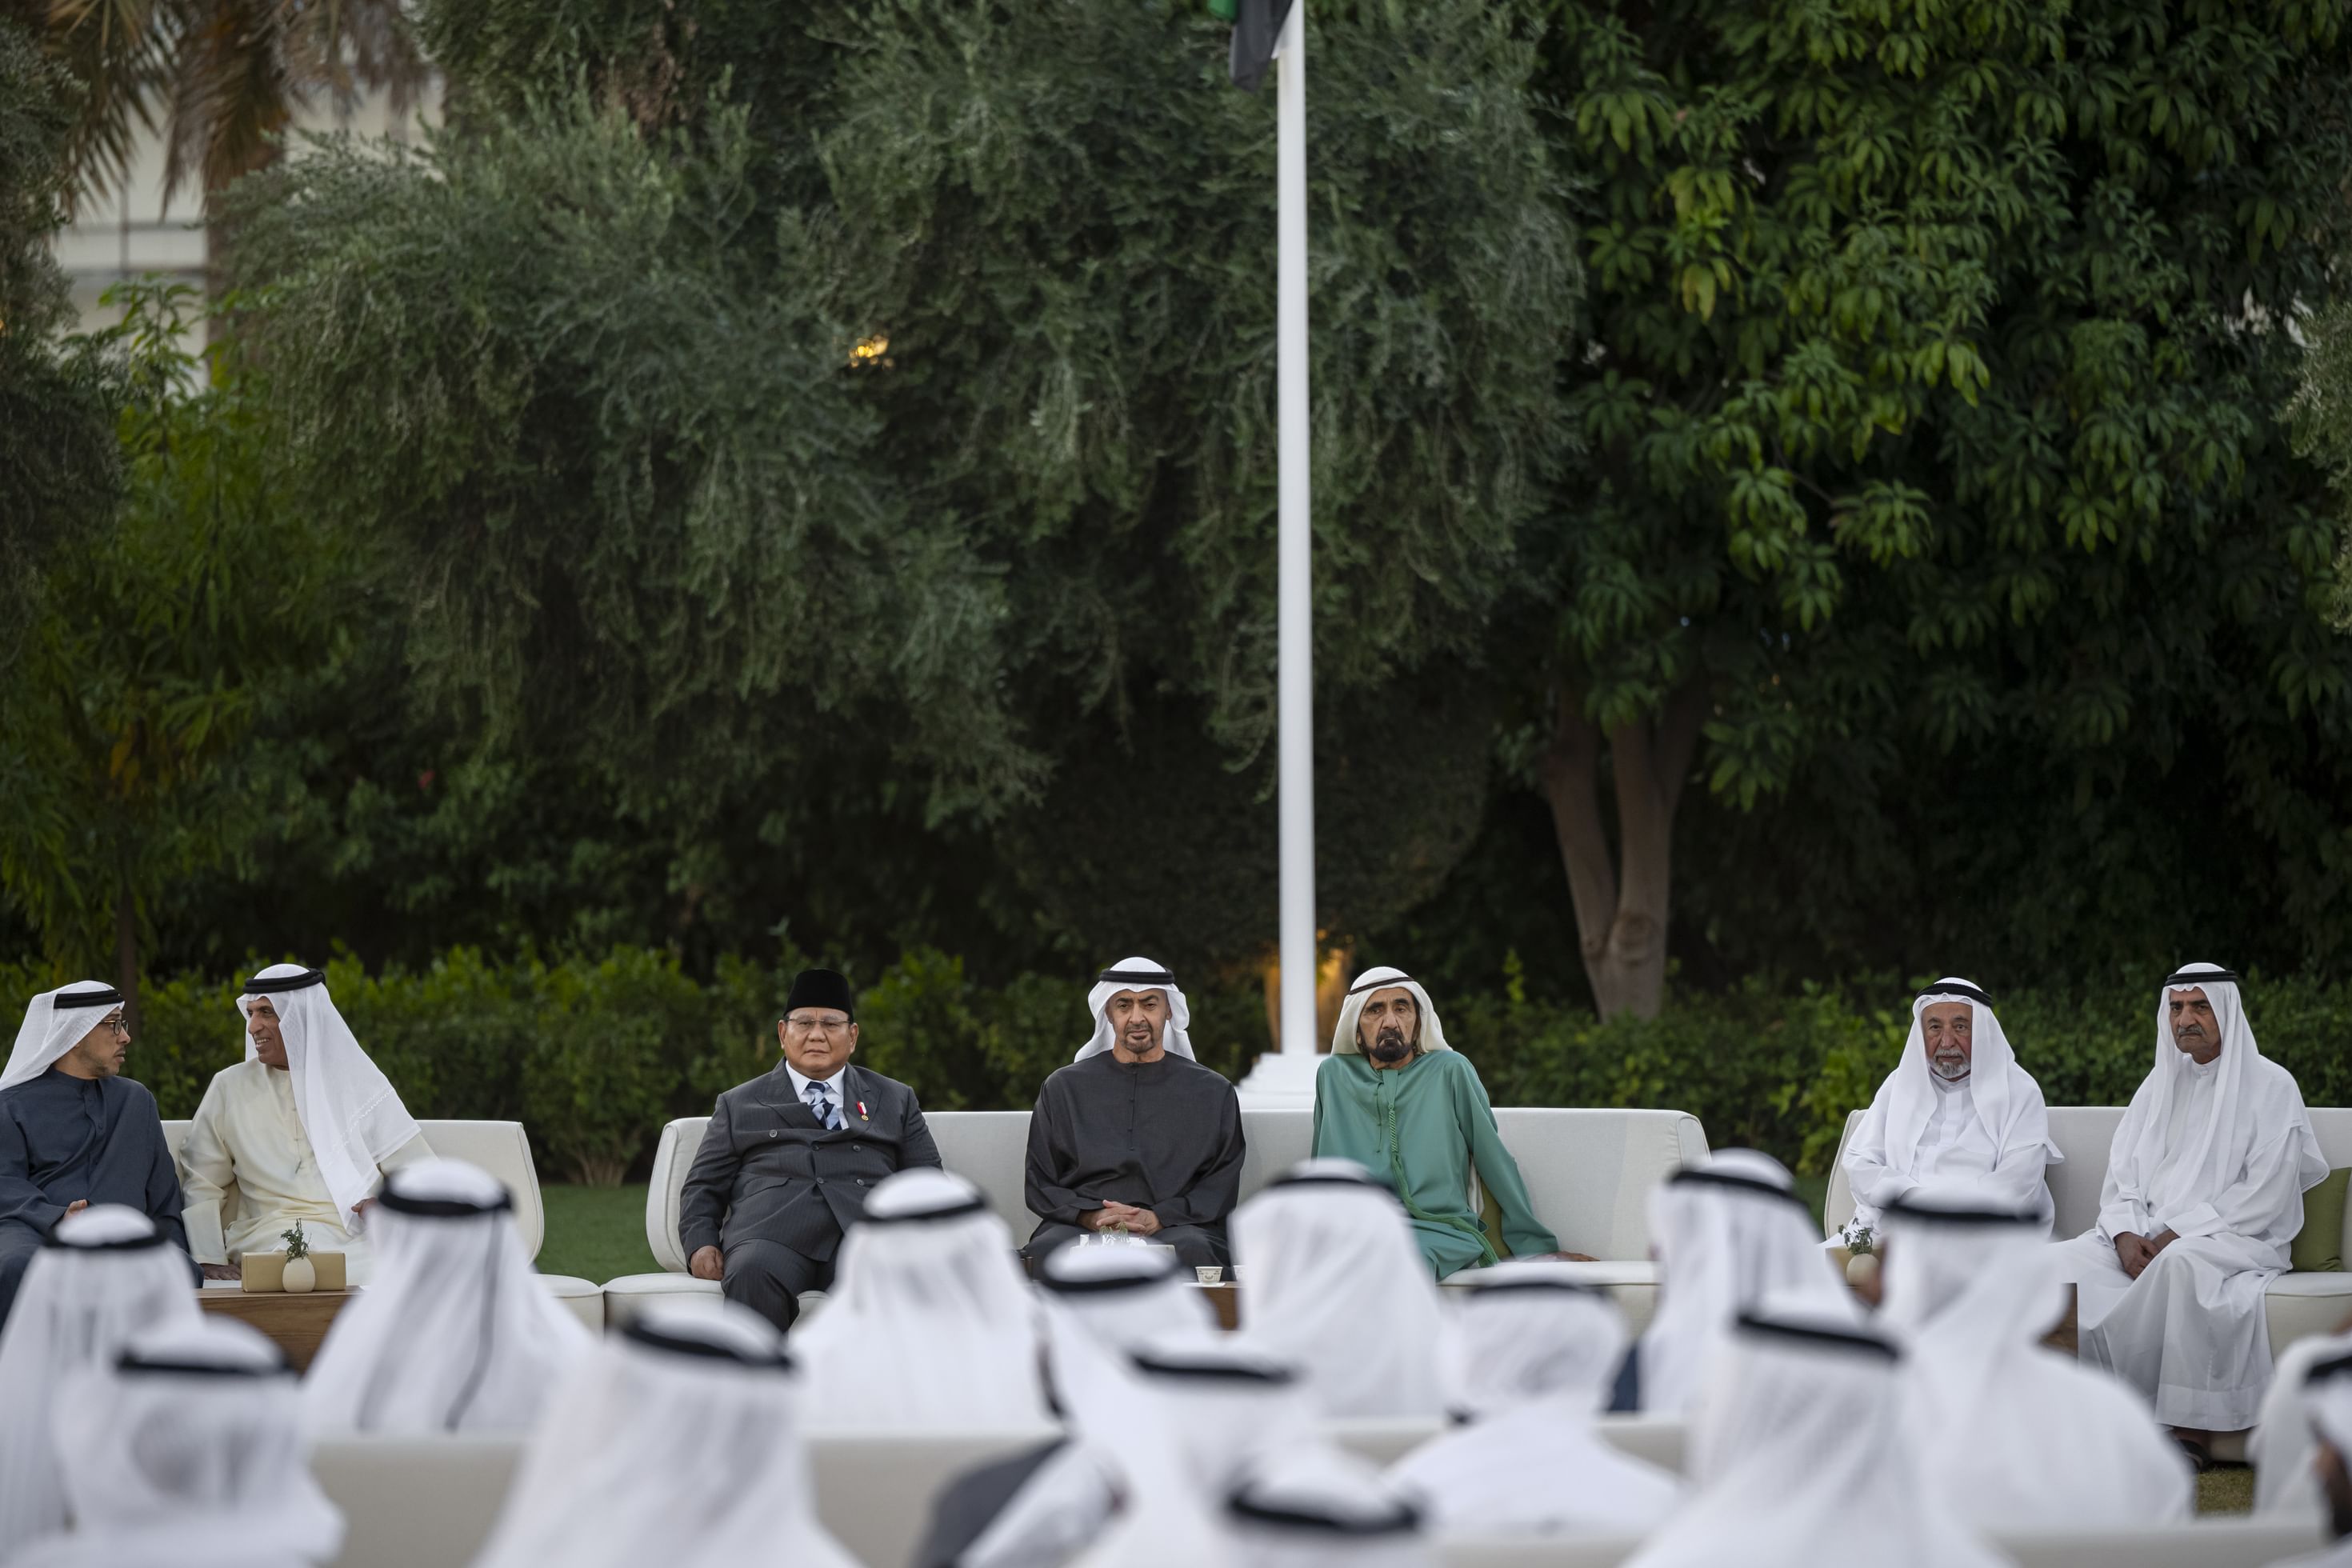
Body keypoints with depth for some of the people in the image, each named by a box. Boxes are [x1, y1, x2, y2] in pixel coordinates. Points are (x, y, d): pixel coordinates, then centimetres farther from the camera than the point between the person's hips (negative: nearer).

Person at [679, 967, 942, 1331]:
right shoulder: (738, 1104, 26)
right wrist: (700, 1245, 0)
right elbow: (703, 1187, 21)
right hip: (772, 1231, 0)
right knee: (753, 1275, -38)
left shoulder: (894, 1100, 28)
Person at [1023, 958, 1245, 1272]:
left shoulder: (1212, 1092, 15)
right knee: (1045, 1251, -36)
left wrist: (1157, 1219, -10)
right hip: (1081, 1228, 1)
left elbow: (1221, 1187, 8)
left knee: (1191, 1252, -39)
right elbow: (1040, 1185, 13)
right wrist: (1091, 1217, -8)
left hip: (1176, 1227, -1)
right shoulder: (1064, 1088, 18)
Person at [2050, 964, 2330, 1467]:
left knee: (2181, 1265, -41)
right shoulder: (2159, 1085, 19)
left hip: (2238, 1238, -6)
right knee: (2061, 1263, -21)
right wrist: (2126, 1236, -9)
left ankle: (2191, 1433, -35)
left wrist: (2179, 1233, -16)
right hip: (2149, 1237, 6)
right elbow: (2122, 1175, 13)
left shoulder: (2271, 1085, 0)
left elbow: (2265, 1195, -10)